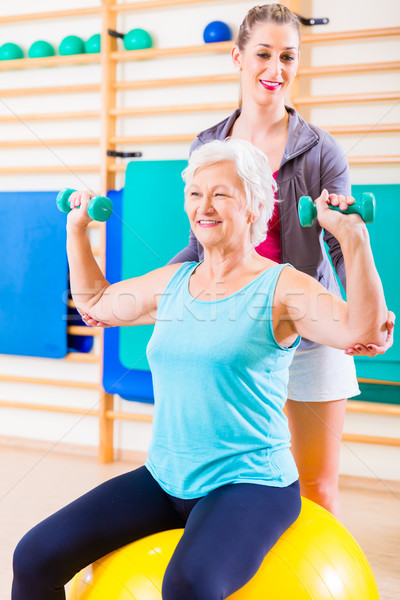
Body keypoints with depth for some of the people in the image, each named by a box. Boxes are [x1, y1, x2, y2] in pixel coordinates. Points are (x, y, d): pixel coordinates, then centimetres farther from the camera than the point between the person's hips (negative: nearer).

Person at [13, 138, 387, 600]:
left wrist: (353, 238, -31)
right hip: (164, 480, 6)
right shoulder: (172, 282, 10)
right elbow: (94, 303, 26)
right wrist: (77, 229, 23)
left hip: (249, 485, -6)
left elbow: (362, 329, -24)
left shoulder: (281, 287, -8)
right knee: (35, 557, -6)